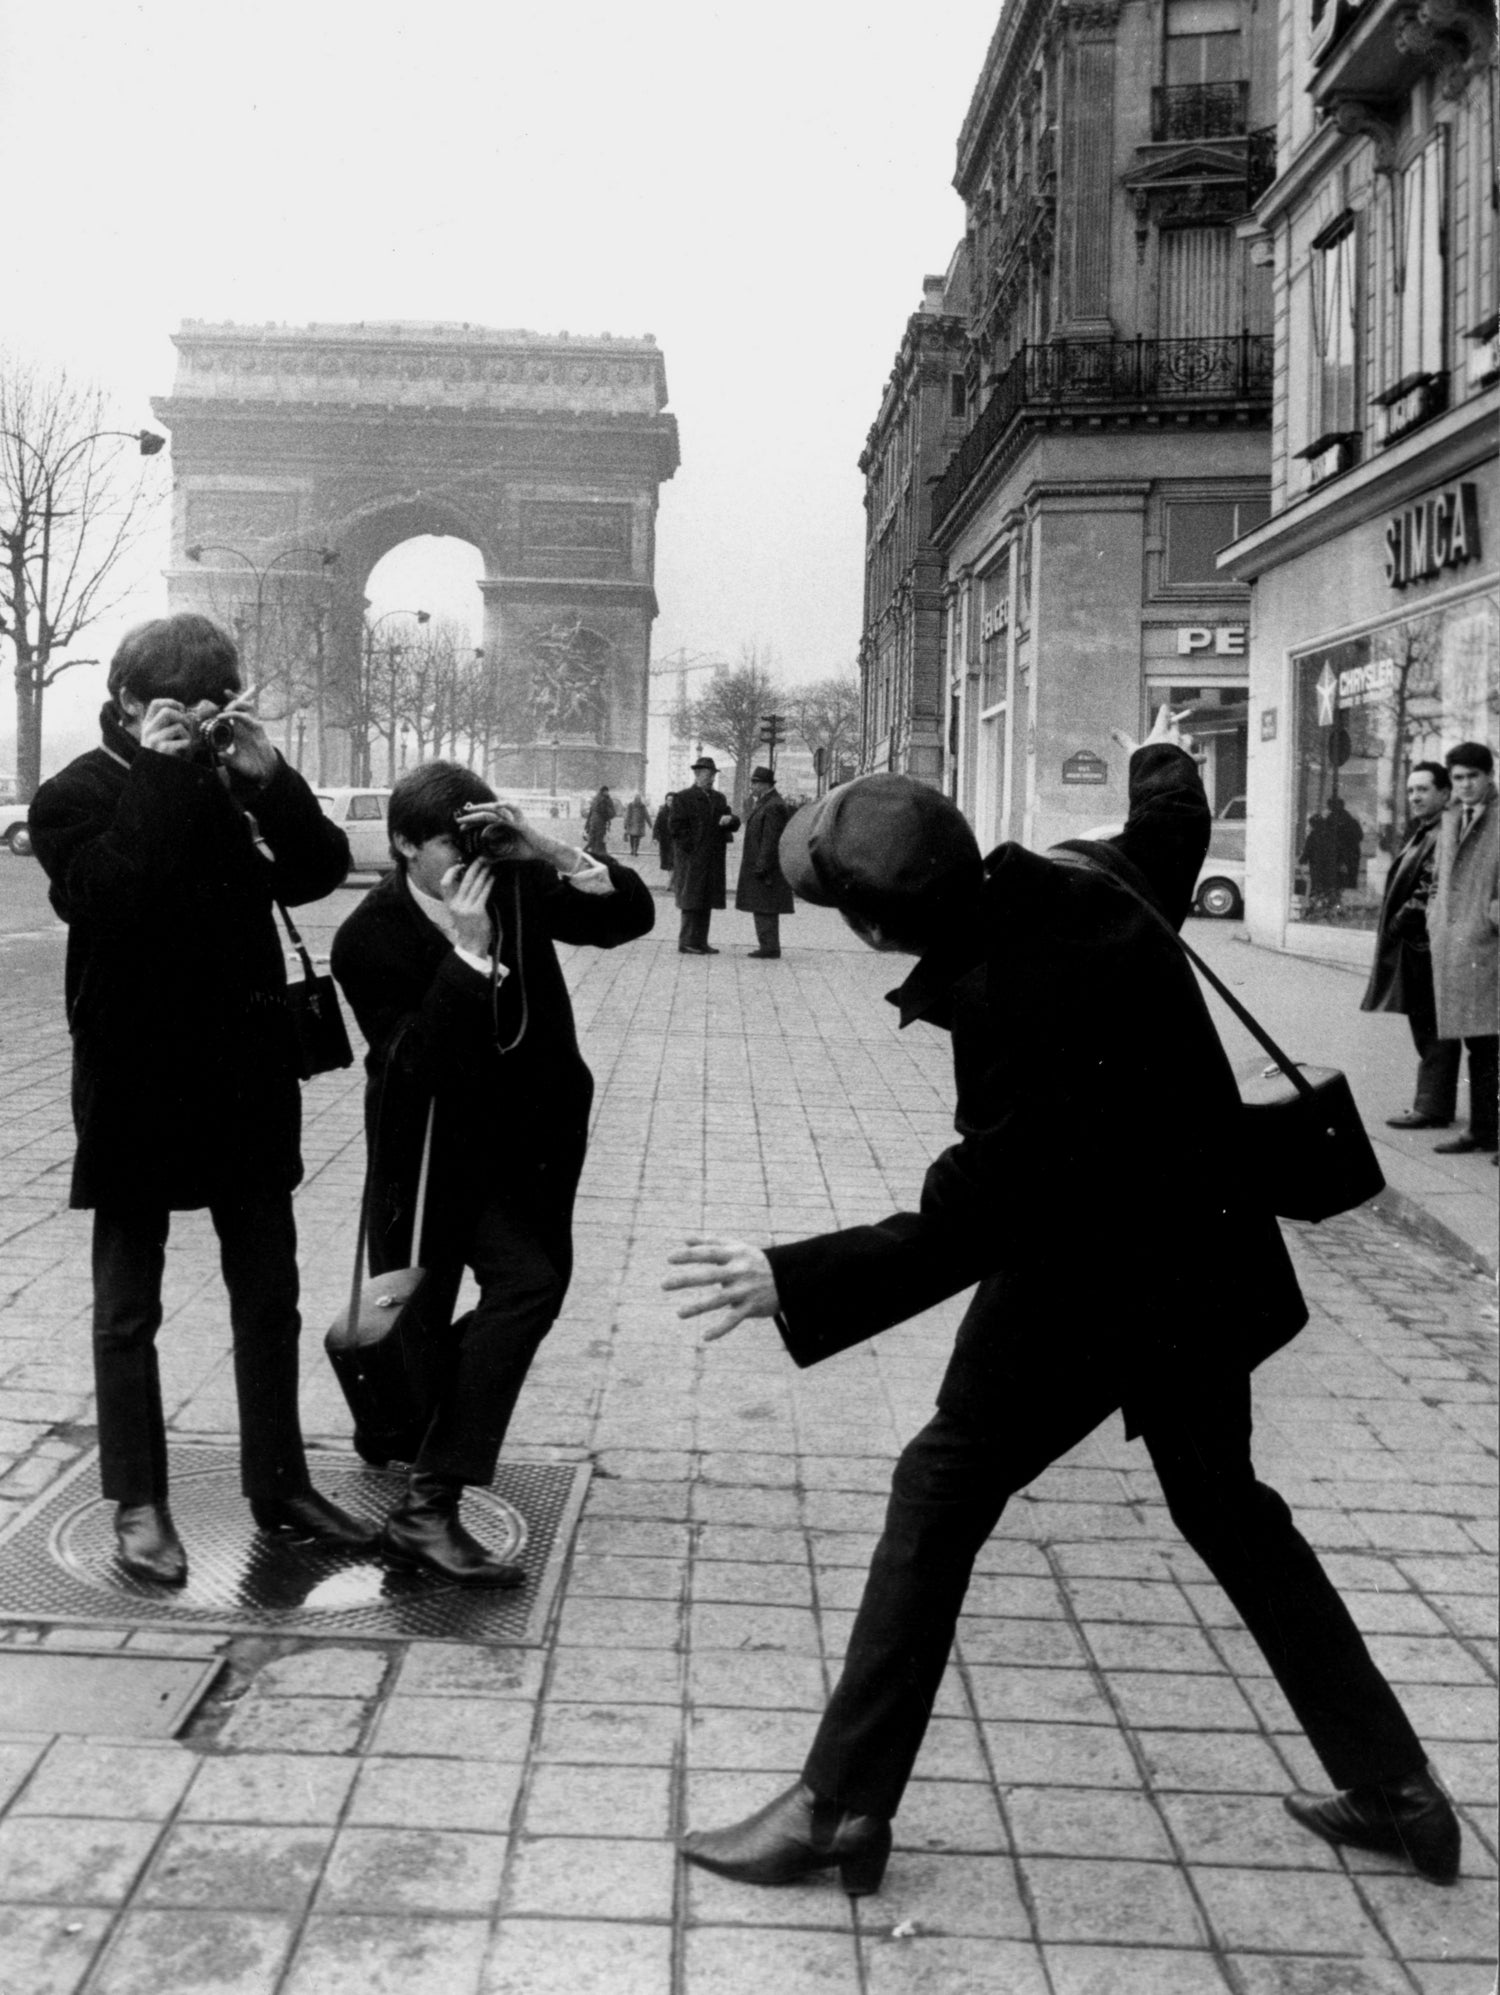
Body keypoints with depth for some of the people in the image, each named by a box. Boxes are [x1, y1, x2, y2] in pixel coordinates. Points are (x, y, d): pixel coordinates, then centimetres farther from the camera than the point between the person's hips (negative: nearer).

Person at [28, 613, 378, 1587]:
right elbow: (104, 894, -24)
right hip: (137, 1082, -4)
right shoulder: (77, 795, -5)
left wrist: (268, 776, -14)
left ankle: (279, 1482, 24)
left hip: (246, 1076, 4)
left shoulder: (234, 783, 8)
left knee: (270, 1296, 11)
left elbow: (318, 871, -2)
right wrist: (159, 771, -22)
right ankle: (139, 1504, 18)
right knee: (129, 1308, 6)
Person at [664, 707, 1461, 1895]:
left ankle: (842, 1807, 7)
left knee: (942, 1491, 0)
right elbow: (1171, 835, 17)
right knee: (1225, 1506, 22)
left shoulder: (1016, 1001, -30)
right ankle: (1394, 1787, 32)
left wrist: (797, 1281, -30)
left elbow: (977, 1222, -29)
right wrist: (1164, 762, 39)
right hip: (1201, 1253, 9)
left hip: (1100, 1279, -9)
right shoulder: (1075, 882, -7)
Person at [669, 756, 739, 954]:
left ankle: (700, 942, 13)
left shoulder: (719, 799, 17)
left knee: (706, 903, 8)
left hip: (712, 861, 7)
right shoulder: (683, 798, -3)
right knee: (691, 901, -6)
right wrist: (691, 848, -14)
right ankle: (687, 943, -3)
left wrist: (730, 820, -10)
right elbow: (675, 826, -10)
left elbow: (734, 825, 13)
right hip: (691, 860, -7)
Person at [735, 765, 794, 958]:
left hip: (766, 867, -10)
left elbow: (770, 840, -22)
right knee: (762, 907, 12)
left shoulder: (774, 807, -17)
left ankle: (770, 948, -5)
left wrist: (761, 866, -22)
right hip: (758, 865, 10)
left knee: (765, 908, -8)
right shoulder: (762, 803, 16)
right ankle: (767, 946, 17)